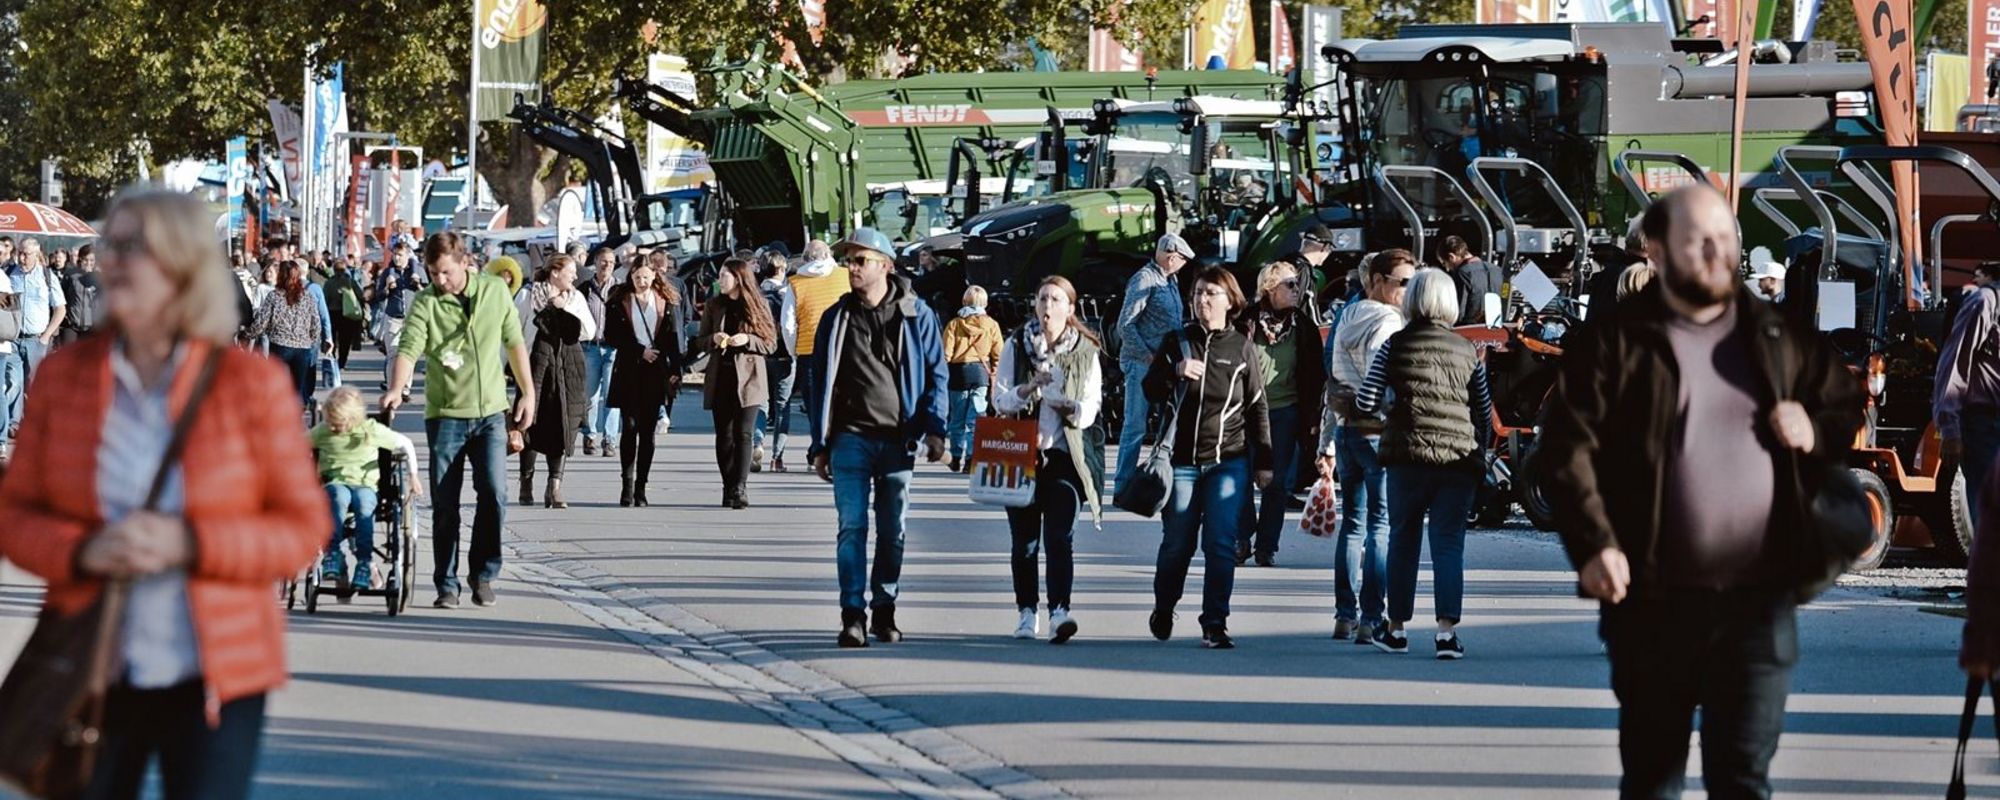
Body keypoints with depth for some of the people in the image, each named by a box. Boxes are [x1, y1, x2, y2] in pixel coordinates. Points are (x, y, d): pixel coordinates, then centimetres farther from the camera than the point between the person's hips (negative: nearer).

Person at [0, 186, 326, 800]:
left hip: (212, 680, -2)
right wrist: (84, 551, -14)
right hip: (93, 676, 2)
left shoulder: (252, 383, -4)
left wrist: (190, 544, -18)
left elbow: (304, 529, -3)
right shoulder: (63, 376, 4)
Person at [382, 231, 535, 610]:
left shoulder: (495, 292, 2)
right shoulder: (425, 304, -7)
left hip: (490, 412, 1)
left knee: (494, 496, -10)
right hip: (445, 415, -1)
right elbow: (409, 349, -21)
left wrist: (528, 393, 12)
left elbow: (515, 342, 13)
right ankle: (446, 585, 11)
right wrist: (396, 389, -39)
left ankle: (484, 574, 6)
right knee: (444, 506, 1)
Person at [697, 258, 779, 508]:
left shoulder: (758, 306, 1)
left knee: (743, 433, -11)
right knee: (724, 435, 4)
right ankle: (729, 489, 10)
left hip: (747, 379, -4)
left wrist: (747, 340, -15)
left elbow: (771, 344, 1)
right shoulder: (713, 306, 10)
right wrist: (713, 339, -10)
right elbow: (700, 343, 12)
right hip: (720, 378, 4)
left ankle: (739, 488, -16)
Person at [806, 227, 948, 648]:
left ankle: (885, 610, 15)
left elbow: (935, 374, 6)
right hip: (851, 436, 0)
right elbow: (820, 384, 11)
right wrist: (820, 446, 7)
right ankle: (852, 614, -5)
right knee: (852, 527, -6)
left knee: (893, 531, 5)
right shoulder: (836, 319, 9)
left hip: (898, 439, 0)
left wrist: (934, 430, -5)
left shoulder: (916, 316, 4)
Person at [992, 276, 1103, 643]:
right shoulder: (1016, 346, 7)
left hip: (1063, 454, -1)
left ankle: (1060, 611, -22)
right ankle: (1028, 613, 13)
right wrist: (1027, 390, -17)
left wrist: (1075, 410, -20)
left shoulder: (1086, 352, 5)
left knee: (1060, 536, -13)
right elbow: (999, 399, 2)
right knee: (1024, 538, 4)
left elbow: (1090, 408, 3)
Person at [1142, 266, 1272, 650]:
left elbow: (1257, 408, 7)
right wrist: (1175, 371, -16)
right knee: (1177, 543, 7)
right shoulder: (1177, 342, 7)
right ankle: (1163, 611, 29)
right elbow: (1150, 390, 5)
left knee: (1221, 546, -6)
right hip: (1183, 460, 1)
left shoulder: (1242, 348, 4)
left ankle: (1215, 625, -2)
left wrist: (1263, 463, 4)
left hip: (1229, 462, -1)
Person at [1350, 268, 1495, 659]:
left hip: (1407, 455, -1)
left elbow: (1365, 402, -2)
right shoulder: (1468, 351, 7)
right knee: (1449, 545, 1)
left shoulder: (1395, 345, 1)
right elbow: (1486, 413, 11)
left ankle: (1396, 629, 17)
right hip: (1459, 458, 1)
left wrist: (1386, 407, 19)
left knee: (1403, 541, 11)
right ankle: (1447, 630, -10)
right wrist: (1480, 455, 22)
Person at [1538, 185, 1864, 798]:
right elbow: (1567, 448, -7)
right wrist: (1592, 545, -20)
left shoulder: (1779, 340, 11)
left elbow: (1849, 406, 23)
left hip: (1759, 602, 2)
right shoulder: (1613, 344, -1)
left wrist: (1817, 432, -1)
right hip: (1652, 602, -2)